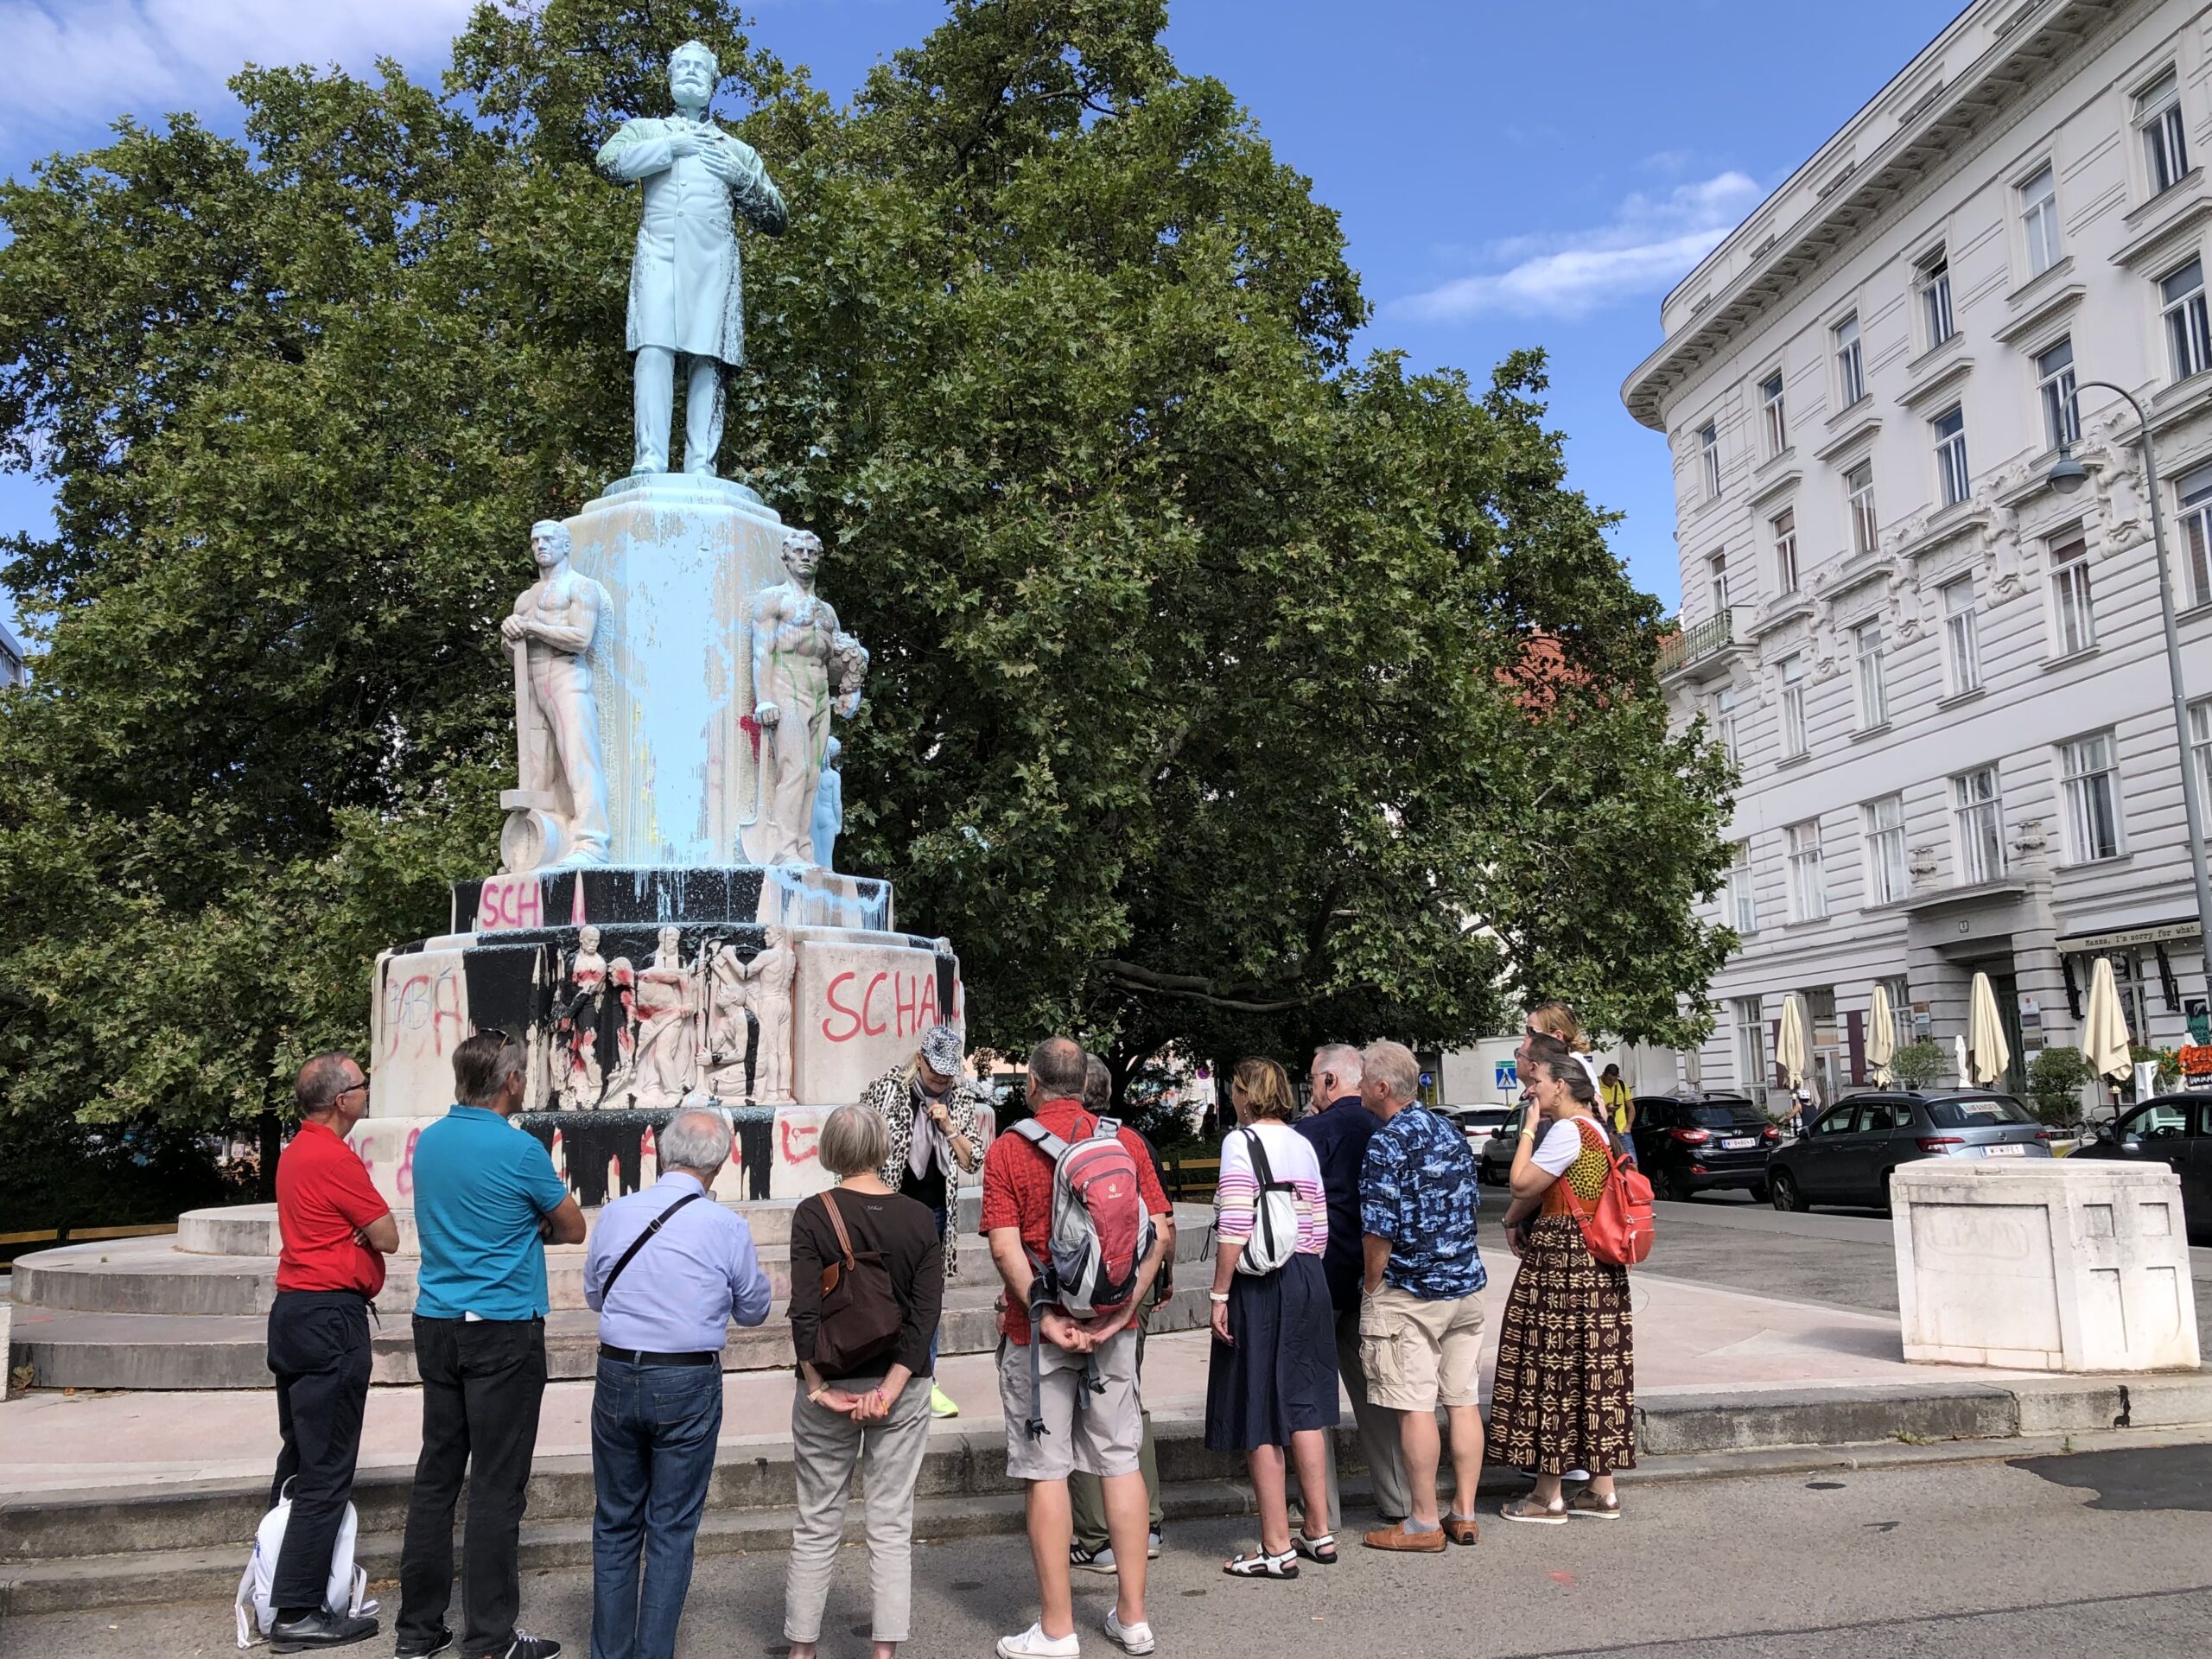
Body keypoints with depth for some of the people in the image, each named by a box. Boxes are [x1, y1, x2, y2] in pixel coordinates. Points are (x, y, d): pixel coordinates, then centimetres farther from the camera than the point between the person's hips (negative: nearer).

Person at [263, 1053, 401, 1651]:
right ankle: (298, 1613, -1)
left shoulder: (296, 1151, 12)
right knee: (327, 1471, -5)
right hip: (330, 1316, -10)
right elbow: (388, 1237, -13)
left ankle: (281, 1572, 27)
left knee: (299, 1455, 19)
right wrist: (366, 1219, 4)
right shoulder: (334, 1158, -18)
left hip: (293, 1311, 10)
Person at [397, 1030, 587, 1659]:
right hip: (503, 1330, -7)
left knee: (436, 1475, 12)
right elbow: (574, 1229, -1)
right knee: (496, 1485, -1)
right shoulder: (518, 1150, -15)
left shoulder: (428, 1141, 5)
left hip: (436, 1324, 7)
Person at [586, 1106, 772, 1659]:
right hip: (688, 1385, -2)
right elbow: (753, 1309, 4)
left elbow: (594, 1295, 12)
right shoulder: (728, 1227, -11)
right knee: (672, 1529, 9)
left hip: (618, 1378, 3)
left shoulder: (614, 1214, -3)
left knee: (615, 1524, 16)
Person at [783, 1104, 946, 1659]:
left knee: (818, 1525, 12)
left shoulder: (813, 1214, -10)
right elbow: (927, 1311, -9)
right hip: (902, 1386, 1)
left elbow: (804, 1310, -15)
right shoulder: (919, 1217, -3)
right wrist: (890, 1389, -11)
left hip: (829, 1385, -1)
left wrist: (819, 1387, -9)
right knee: (892, 1524, 10)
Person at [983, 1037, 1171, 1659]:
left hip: (1038, 1328, -3)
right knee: (1121, 1461, 12)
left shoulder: (1008, 1149, -7)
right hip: (1113, 1327, 3)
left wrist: (1045, 1317, -16)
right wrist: (1124, 1308, -6)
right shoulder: (1125, 1141, 2)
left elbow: (1005, 1246, -16)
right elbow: (1160, 1229, -3)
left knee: (1045, 1472, 4)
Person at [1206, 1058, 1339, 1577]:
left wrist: (1219, 1295, -13)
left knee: (1259, 1417, 2)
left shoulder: (1241, 1142, -11)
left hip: (1257, 1285, -7)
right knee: (1305, 1405, 16)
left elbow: (1234, 1229, -17)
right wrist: (1307, 1277, 17)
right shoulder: (1303, 1145, 9)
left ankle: (1277, 1548, 8)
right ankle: (1318, 1532, 24)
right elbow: (1320, 1227, 9)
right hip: (1308, 1281, 7)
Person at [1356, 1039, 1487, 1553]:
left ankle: (1423, 1523, 6)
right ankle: (1464, 1513, 17)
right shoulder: (1453, 1134, 8)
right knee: (1464, 1401, 10)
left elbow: (1379, 1233, -18)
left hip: (1408, 1294, -8)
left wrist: (1371, 1292, -6)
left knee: (1414, 1408, -1)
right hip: (1466, 1284, 8)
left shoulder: (1385, 1145, -16)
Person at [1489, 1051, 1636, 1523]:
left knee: (1552, 1371, -2)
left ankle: (1548, 1497, 5)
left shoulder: (1567, 1131, -16)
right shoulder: (1594, 1130, 15)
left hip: (1561, 1263, -10)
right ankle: (1601, 1490, 18)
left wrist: (1529, 1128, -7)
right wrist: (1520, 1221, 7)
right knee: (1594, 1370, 12)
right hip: (1596, 1267, 10)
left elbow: (1522, 1185, -16)